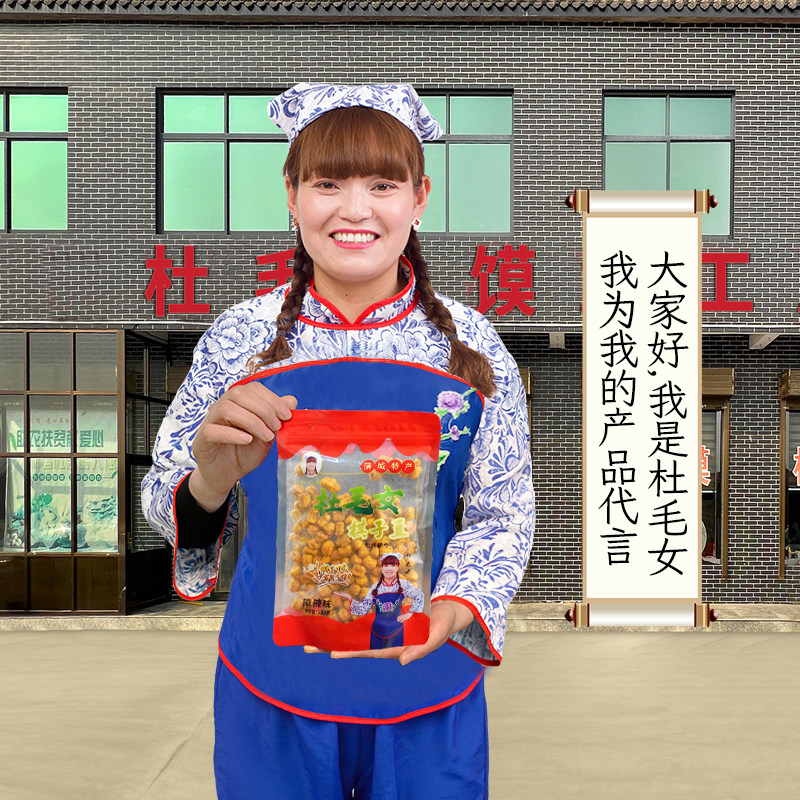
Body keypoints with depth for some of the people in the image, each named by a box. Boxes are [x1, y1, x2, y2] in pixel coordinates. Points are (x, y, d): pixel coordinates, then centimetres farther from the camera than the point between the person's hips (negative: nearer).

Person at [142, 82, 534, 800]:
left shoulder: (471, 347, -8)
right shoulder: (240, 339, -7)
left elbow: (504, 513, -3)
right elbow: (163, 503, -4)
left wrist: (451, 610, -22)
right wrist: (211, 482, -27)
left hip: (427, 688, 0)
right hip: (273, 684, 0)